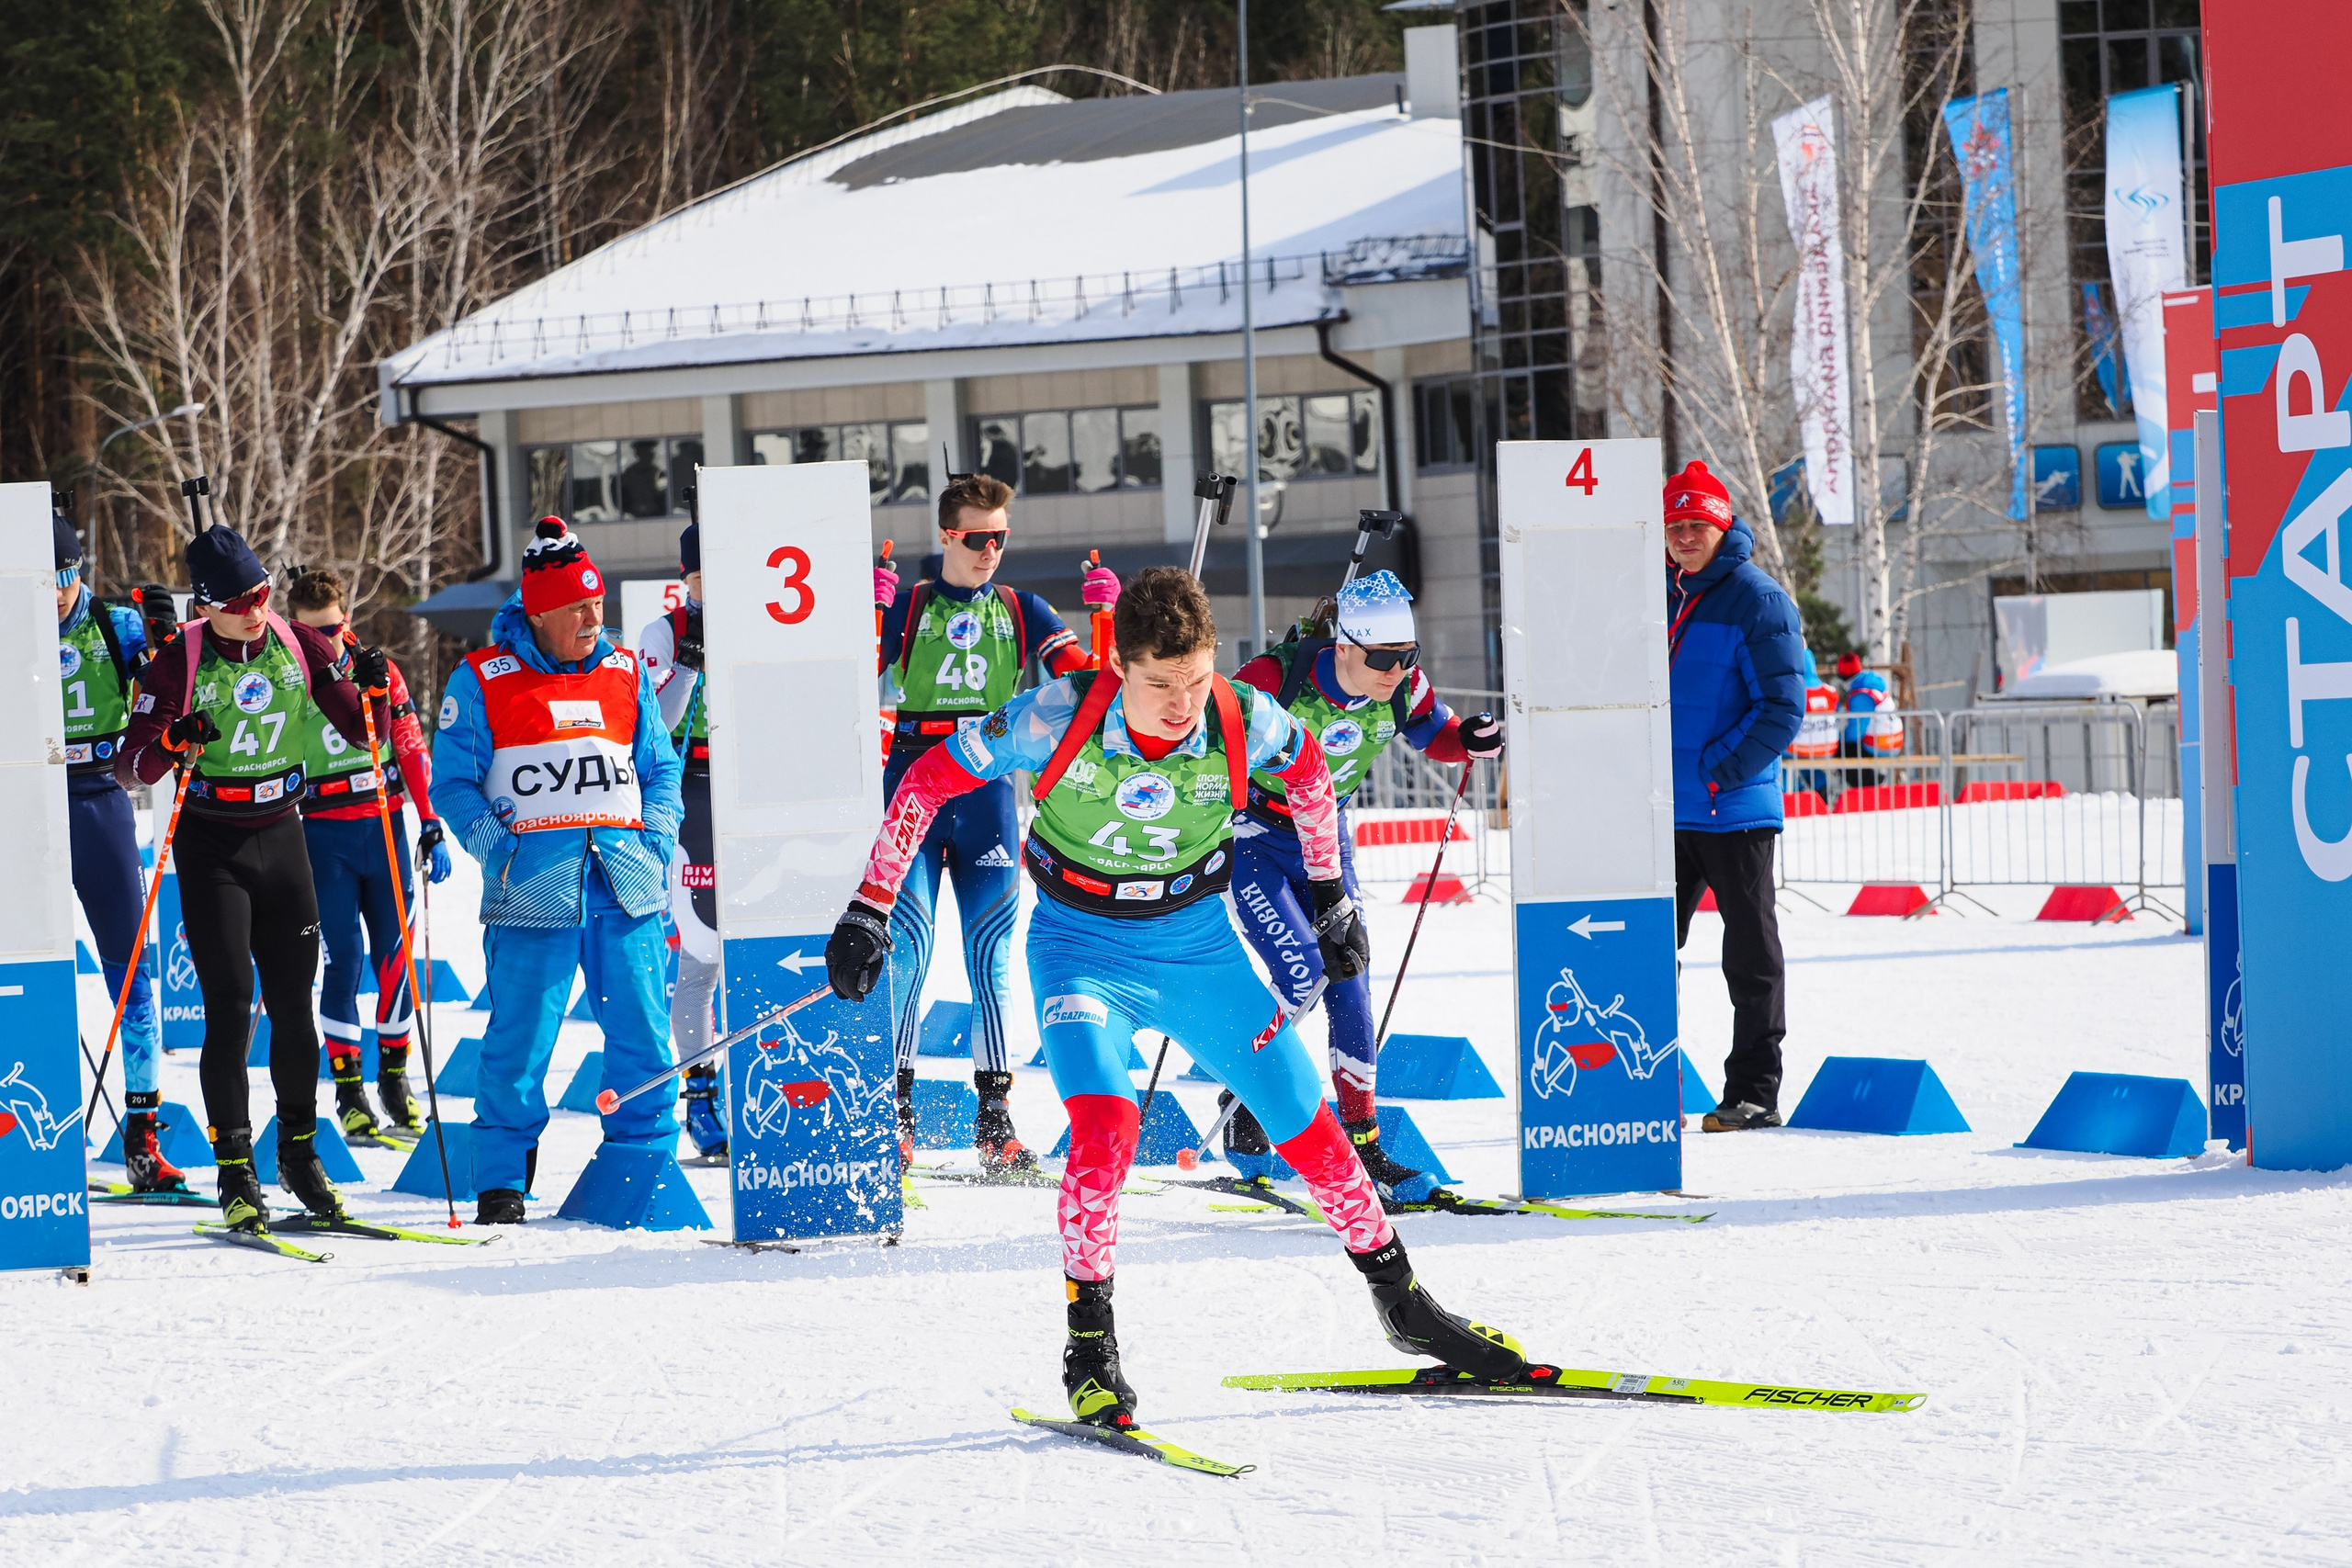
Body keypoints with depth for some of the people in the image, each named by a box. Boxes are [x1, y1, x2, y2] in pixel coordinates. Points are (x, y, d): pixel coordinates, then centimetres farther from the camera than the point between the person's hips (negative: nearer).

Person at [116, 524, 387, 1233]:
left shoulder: (301, 647, -2)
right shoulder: (180, 662, -11)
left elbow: (364, 734, 4)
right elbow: (130, 766, -12)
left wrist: (371, 690, -16)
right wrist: (170, 742, -32)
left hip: (281, 835, 3)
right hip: (211, 847, -3)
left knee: (293, 1006, 7)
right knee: (230, 1011, -8)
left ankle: (299, 1149, 23)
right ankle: (235, 1174, -2)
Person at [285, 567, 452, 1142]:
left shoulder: (380, 673, 6)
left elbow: (412, 750, 9)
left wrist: (431, 827, 4)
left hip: (385, 827, 2)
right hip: (322, 836, -2)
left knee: (394, 955, 2)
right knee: (344, 959, -7)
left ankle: (394, 1077, 16)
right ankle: (348, 1088, 2)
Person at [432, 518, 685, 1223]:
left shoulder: (626, 674, 13)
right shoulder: (481, 681, 2)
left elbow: (661, 769, 19)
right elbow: (454, 786, 4)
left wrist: (655, 842, 4)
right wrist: (502, 849, -8)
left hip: (626, 886, 3)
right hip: (533, 892, -3)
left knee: (641, 1034, 3)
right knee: (520, 1039, -3)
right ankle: (501, 1181, 8)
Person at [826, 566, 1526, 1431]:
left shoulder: (1244, 722, -19)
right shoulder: (1058, 718, -25)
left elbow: (1306, 764, 5)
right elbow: (930, 780, -14)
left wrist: (1329, 890, 13)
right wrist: (871, 910, -14)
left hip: (1199, 945, 3)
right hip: (1083, 946, -2)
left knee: (1309, 1128, 5)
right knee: (1105, 1125, -26)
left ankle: (1403, 1305, 27)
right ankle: (1090, 1347, -10)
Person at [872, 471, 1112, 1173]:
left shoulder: (1020, 611, 11)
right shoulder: (908, 607, 6)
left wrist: (1103, 616, -12)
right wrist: (869, 615, -19)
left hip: (988, 793, 2)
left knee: (989, 949, 1)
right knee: (906, 944, -8)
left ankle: (994, 1115, 3)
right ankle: (893, 1103, 0)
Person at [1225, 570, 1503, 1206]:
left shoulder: (1403, 687, -13)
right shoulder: (1276, 680, -28)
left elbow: (1434, 734, 6)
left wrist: (1471, 739, -14)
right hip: (1253, 837, -5)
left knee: (1350, 986, -1)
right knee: (1302, 976, -18)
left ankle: (1362, 1144, 8)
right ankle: (1244, 1118, 2)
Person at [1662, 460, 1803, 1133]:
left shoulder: (1756, 600, -10)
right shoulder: (1661, 598, 12)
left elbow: (1783, 707, -14)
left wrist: (1721, 771, -19)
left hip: (1735, 808, -7)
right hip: (1666, 812, 7)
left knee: (1751, 952, 2)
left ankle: (1755, 1094, 6)